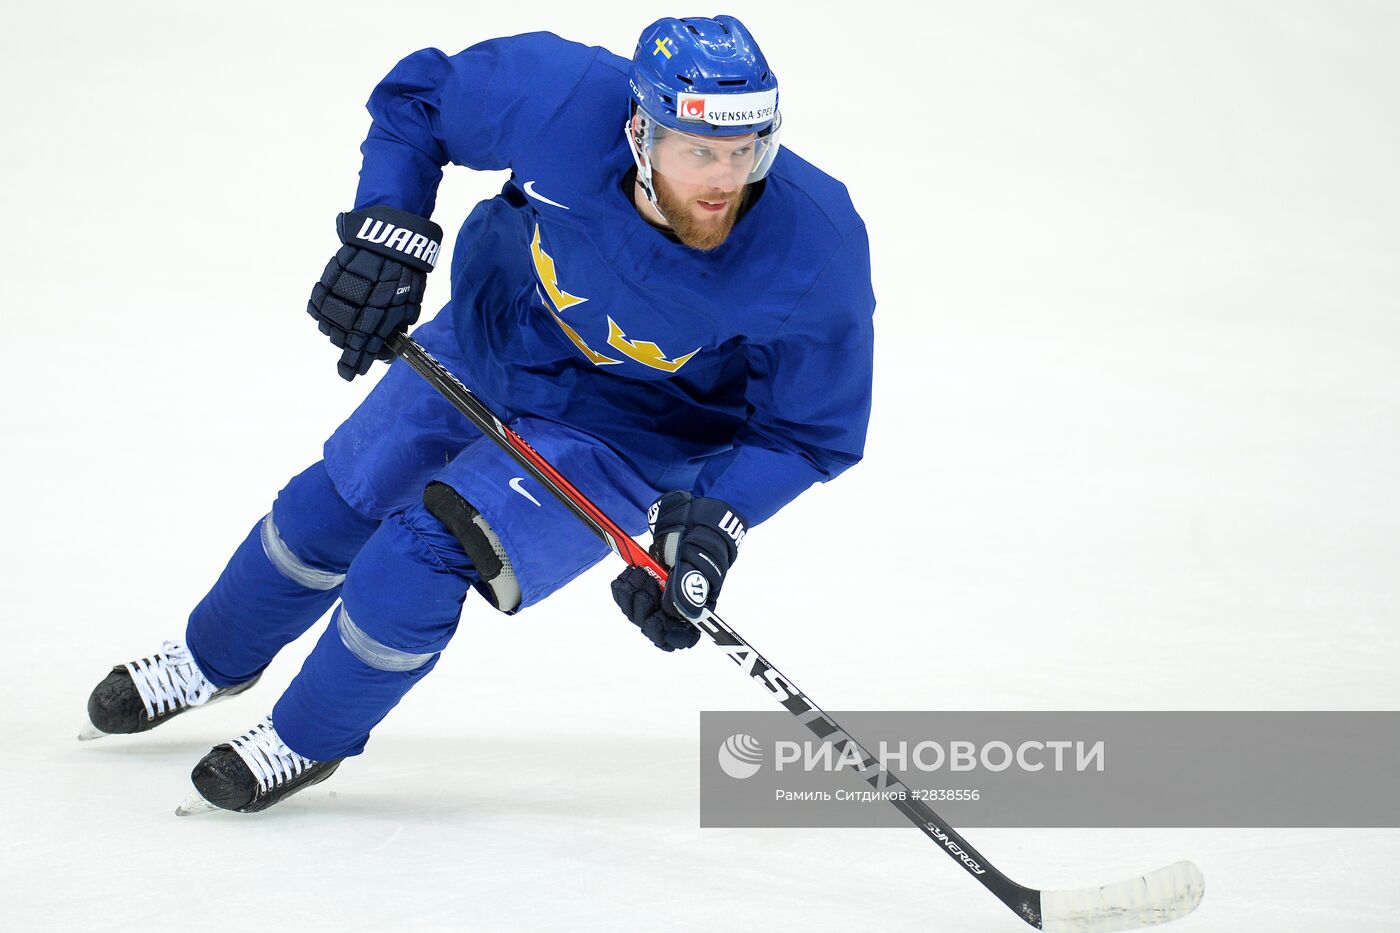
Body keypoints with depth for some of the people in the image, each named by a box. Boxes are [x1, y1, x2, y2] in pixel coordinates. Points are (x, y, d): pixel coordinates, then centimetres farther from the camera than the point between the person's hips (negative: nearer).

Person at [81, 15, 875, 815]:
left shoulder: (816, 249, -36)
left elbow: (810, 431, -19)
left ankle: (309, 740, 13)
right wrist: (386, 231, -23)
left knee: (416, 558, -17)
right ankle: (213, 660, 49)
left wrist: (712, 523, -31)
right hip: (487, 340, 3)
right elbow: (416, 95, -12)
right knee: (329, 509, 17)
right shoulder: (565, 97, -33)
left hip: (633, 428, -3)